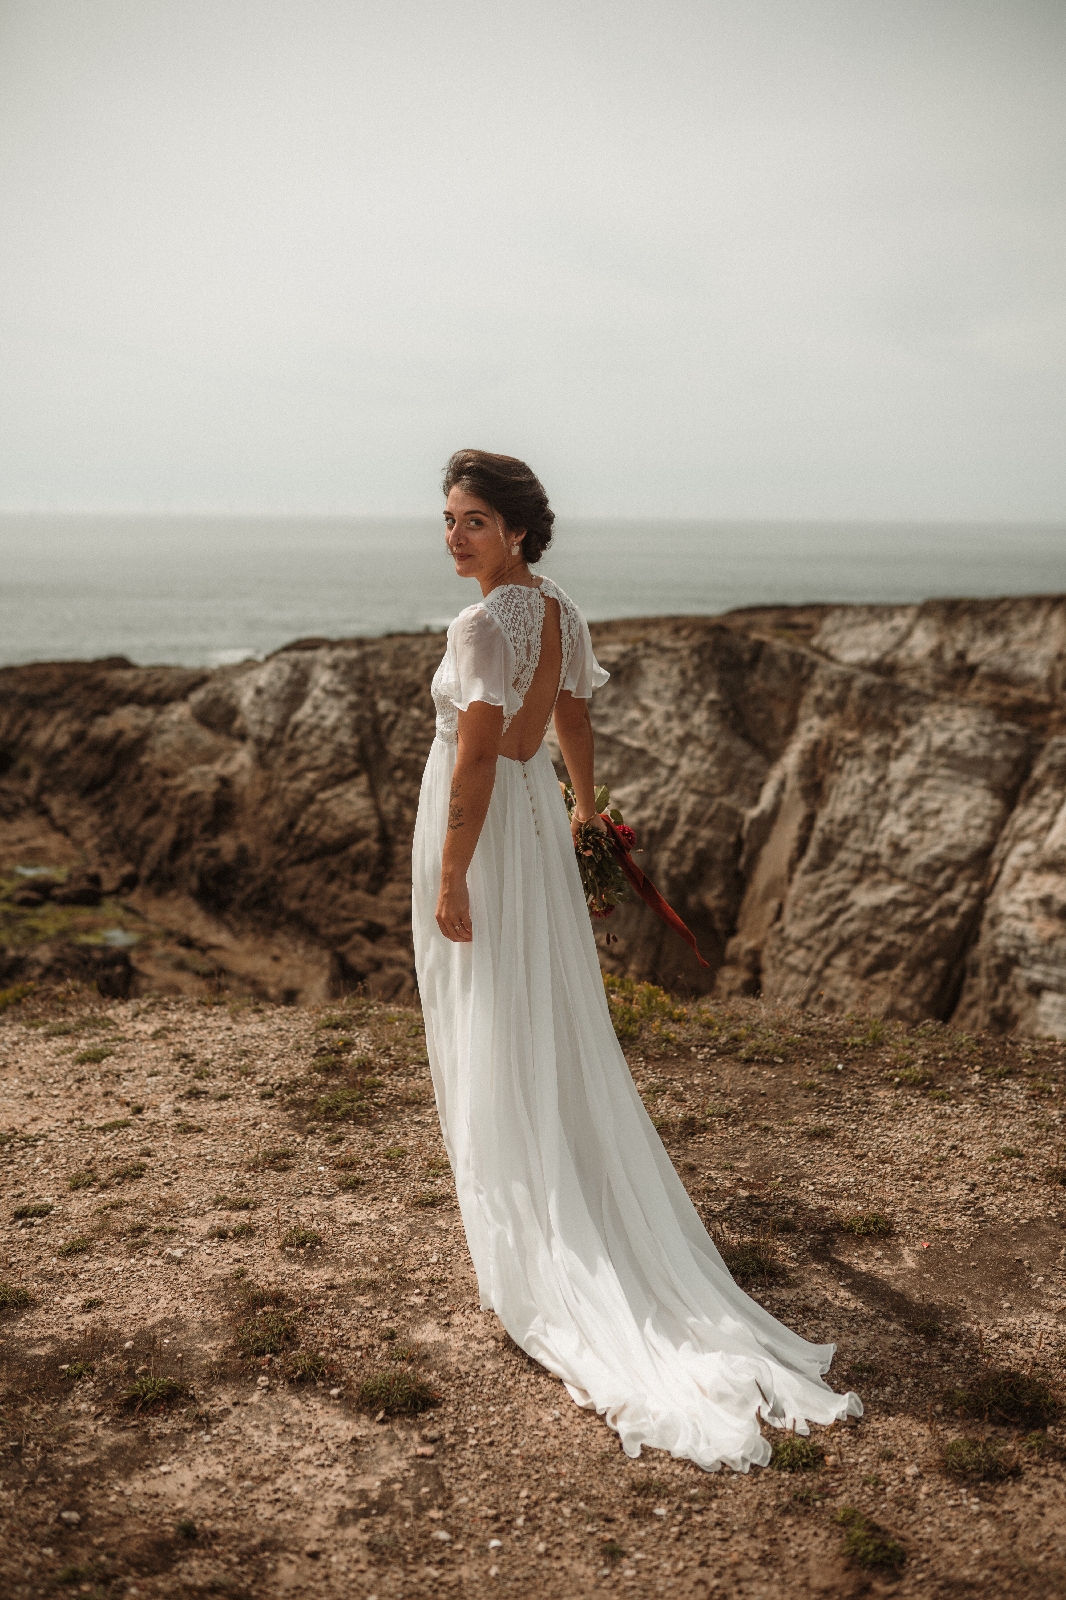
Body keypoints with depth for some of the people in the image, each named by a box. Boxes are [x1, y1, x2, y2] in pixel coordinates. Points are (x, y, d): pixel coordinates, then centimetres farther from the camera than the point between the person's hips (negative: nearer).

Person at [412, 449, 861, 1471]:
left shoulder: (482, 625, -21)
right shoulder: (562, 614, 4)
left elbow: (475, 758, -24)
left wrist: (450, 879, -21)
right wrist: (584, 804, 33)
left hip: (480, 829, -8)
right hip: (536, 819, 8)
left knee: (490, 1040, 2)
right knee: (555, 1025, 20)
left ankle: (529, 1258, 12)